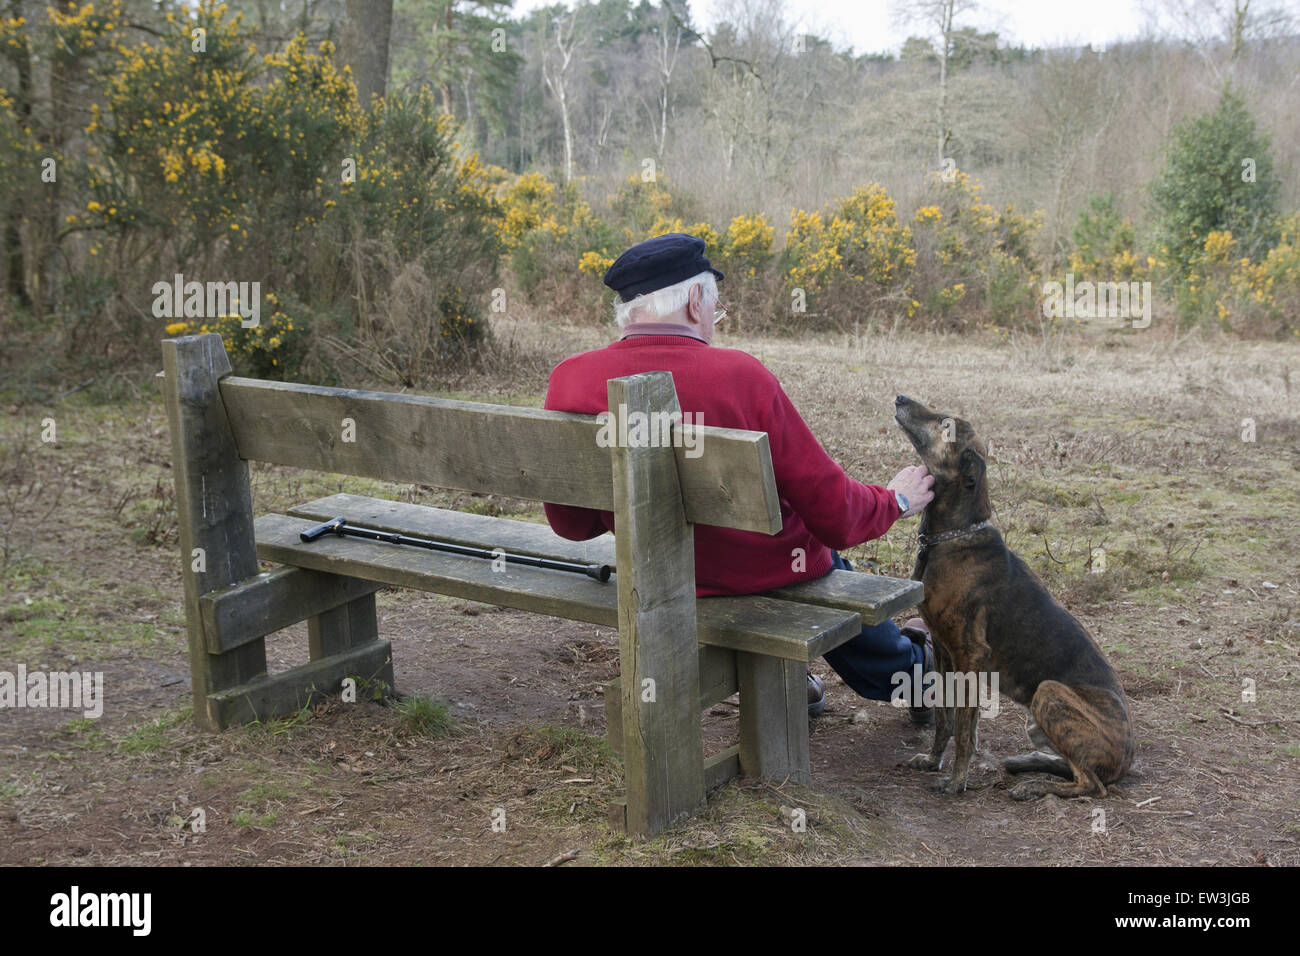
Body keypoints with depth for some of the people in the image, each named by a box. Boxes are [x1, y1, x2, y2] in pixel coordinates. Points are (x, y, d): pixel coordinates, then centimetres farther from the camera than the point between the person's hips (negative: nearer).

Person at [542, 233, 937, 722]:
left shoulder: (569, 380, -15)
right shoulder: (738, 375, -25)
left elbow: (572, 524, -1)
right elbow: (835, 516, -17)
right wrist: (895, 500, 5)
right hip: (771, 574, -3)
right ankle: (909, 667, 57)